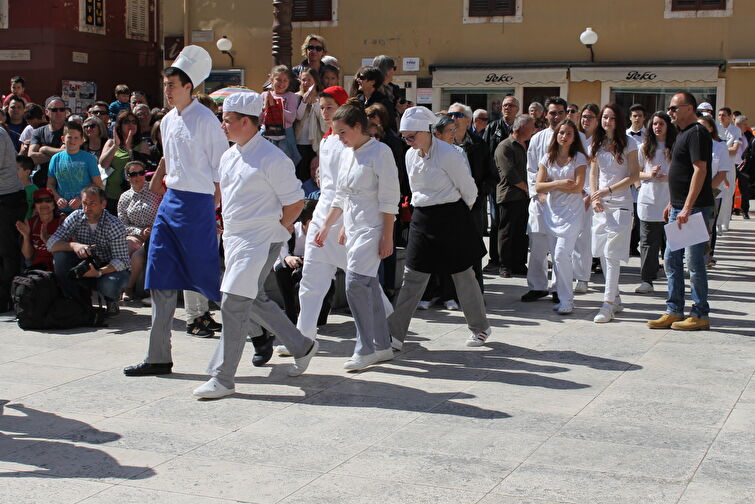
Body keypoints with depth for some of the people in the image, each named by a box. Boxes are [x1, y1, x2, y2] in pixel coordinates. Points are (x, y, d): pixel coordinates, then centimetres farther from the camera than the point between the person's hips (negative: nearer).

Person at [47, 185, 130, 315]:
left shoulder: (114, 224, -18)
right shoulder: (76, 217, -8)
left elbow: (121, 260, -23)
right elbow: (51, 243, -15)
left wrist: (99, 272, -40)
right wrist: (73, 245, -36)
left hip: (109, 268, -4)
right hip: (84, 265, 4)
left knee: (109, 285, -37)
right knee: (60, 255, -22)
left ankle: (112, 300, 4)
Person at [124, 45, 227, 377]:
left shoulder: (205, 120, -10)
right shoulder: (168, 121, 14)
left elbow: (222, 169, -9)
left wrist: (213, 211, -9)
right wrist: (172, 192, 17)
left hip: (197, 203, -8)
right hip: (170, 201, 8)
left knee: (207, 276, -3)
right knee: (161, 279, 5)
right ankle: (158, 357, 10)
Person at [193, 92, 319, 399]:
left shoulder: (271, 159, -15)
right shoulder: (229, 156, 10)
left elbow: (295, 202, -10)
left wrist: (276, 229, -4)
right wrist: (227, 226, 15)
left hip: (261, 242, -9)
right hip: (233, 239, 9)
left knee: (233, 303, -11)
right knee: (254, 300, 16)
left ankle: (223, 378, -3)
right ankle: (302, 346, 34)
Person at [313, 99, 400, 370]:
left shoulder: (380, 152, -11)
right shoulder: (346, 153, 13)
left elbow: (389, 199, -13)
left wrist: (387, 236, -16)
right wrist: (326, 226, 18)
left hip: (373, 227, -8)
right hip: (353, 226, 8)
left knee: (356, 283, -16)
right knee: (368, 286, 10)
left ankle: (366, 349, -8)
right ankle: (382, 346, 19)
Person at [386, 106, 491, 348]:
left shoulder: (448, 154, -16)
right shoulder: (410, 155, 5)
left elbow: (469, 190, -7)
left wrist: (459, 214, 7)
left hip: (451, 217, -5)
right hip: (422, 219, 6)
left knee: (463, 275, 6)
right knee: (412, 276, 3)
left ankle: (480, 328, 23)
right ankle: (395, 333, 4)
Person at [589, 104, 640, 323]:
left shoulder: (628, 144, -3)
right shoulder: (596, 145, 11)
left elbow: (634, 176, -6)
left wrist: (609, 190, -14)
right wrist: (594, 197, -2)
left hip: (620, 204, -5)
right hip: (601, 205, 5)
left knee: (612, 254, -11)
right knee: (602, 254, 6)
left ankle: (608, 305, -11)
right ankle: (615, 299, 19)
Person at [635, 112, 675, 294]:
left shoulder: (675, 147, 3)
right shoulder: (644, 147, 10)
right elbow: (636, 173, 11)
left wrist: (666, 177, -14)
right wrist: (648, 175, -9)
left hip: (669, 201, -1)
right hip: (648, 199, 1)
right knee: (648, 241, 1)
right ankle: (647, 280, 3)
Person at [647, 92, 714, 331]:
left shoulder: (697, 133, -13)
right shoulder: (683, 133, 17)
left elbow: (700, 171, -20)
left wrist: (687, 207, -24)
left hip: (694, 209, -10)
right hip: (680, 208, 10)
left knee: (694, 262, -4)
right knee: (671, 260, 11)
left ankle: (700, 315, 4)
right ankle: (674, 312, 17)